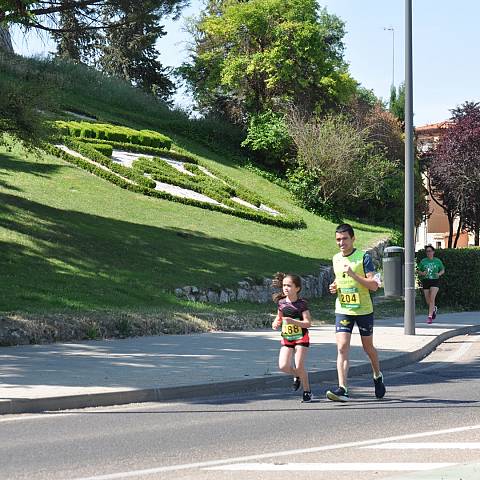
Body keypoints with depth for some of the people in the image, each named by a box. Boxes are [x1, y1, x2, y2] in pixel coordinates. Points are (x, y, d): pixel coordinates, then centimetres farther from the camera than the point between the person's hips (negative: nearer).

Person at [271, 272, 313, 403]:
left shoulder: (302, 303, -9)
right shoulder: (282, 303, 6)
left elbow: (308, 323, -13)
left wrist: (293, 321, -26)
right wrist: (276, 323, 1)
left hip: (301, 337, -5)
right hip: (286, 338, 5)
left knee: (299, 365, -10)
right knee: (283, 366, -8)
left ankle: (307, 391, 8)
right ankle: (297, 376, 24)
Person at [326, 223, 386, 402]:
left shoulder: (363, 257, -10)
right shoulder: (336, 259, 7)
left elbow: (374, 285, -15)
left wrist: (353, 274, -25)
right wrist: (335, 287, 3)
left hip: (363, 310, -3)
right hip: (343, 310, 3)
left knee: (368, 347, 13)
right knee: (342, 347, -13)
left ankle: (377, 376, 41)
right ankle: (342, 389, -19)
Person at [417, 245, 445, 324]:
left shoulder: (437, 261, 2)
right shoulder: (423, 261, 4)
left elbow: (443, 270, 13)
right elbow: (418, 271, 9)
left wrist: (439, 274, -8)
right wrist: (422, 273, -13)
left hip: (434, 281, -2)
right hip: (425, 281, 2)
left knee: (432, 299, -16)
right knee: (428, 301, 7)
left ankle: (430, 317, -15)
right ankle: (434, 309, 40)